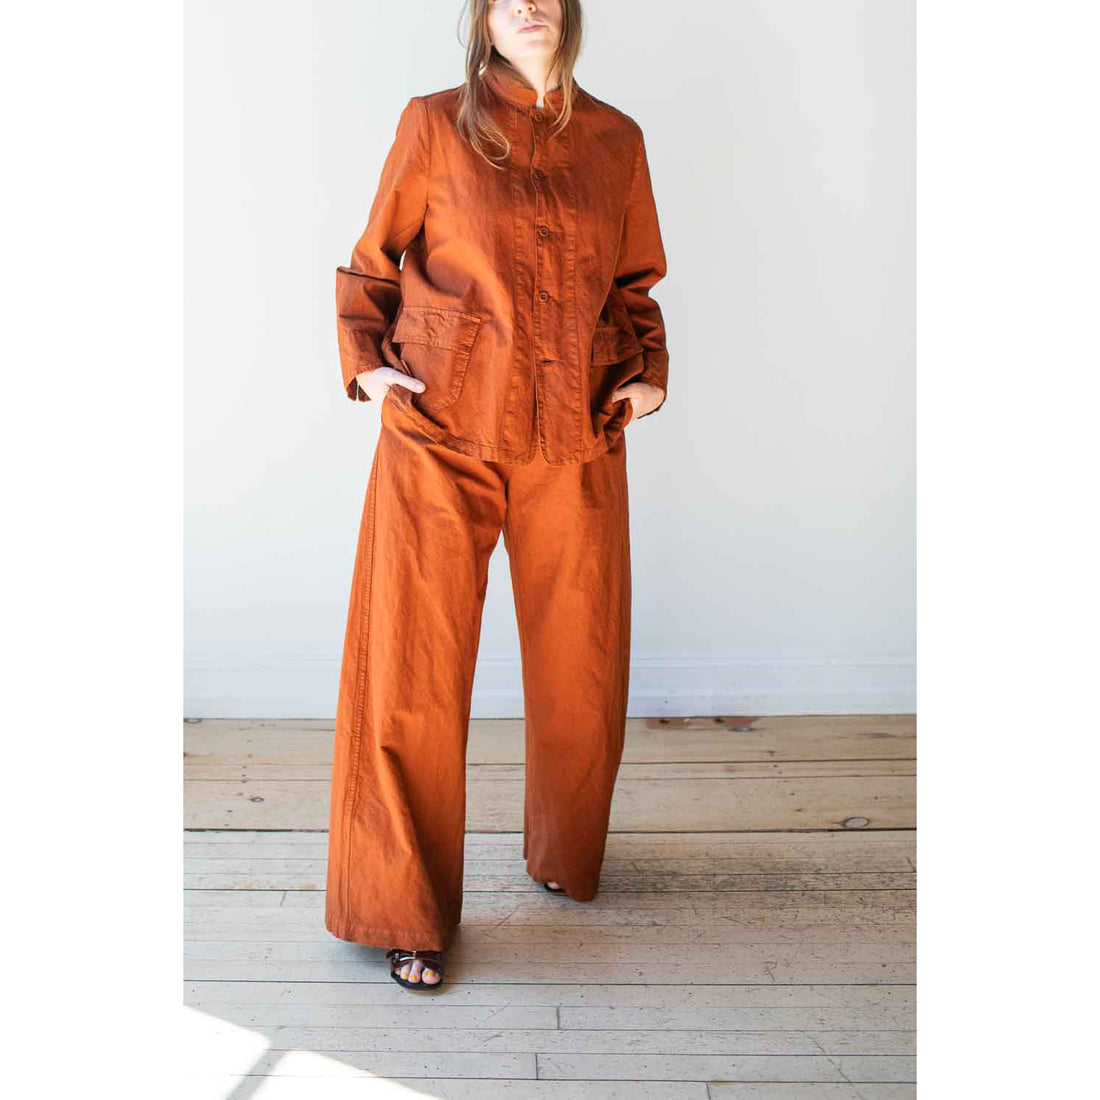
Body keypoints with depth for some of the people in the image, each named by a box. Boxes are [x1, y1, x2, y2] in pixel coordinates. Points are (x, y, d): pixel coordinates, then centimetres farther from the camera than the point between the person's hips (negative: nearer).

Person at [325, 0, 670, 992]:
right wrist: (366, 363, 0)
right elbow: (371, 260, 12)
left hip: (577, 443, 3)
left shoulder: (616, 140, 11)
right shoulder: (435, 125, 4)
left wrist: (649, 373, 6)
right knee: (414, 674, -3)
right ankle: (409, 913, 14)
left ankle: (566, 857, 36)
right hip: (441, 433, -2)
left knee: (582, 671, 9)